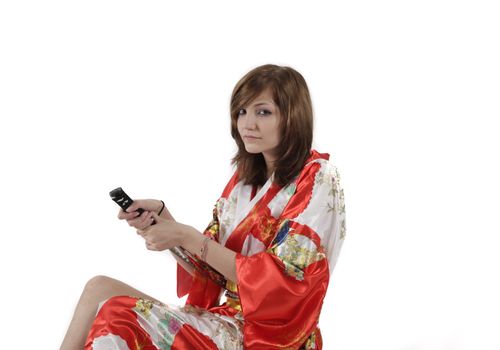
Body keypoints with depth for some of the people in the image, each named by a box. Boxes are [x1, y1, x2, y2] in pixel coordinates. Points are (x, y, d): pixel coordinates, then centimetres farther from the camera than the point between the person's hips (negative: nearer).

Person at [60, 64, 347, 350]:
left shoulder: (319, 179, -10)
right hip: (228, 320, 7)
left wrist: (189, 238, -17)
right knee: (100, 288, -5)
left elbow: (279, 280, -17)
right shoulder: (244, 177, 13)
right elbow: (210, 269, 9)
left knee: (119, 323, -21)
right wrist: (160, 217, -6)